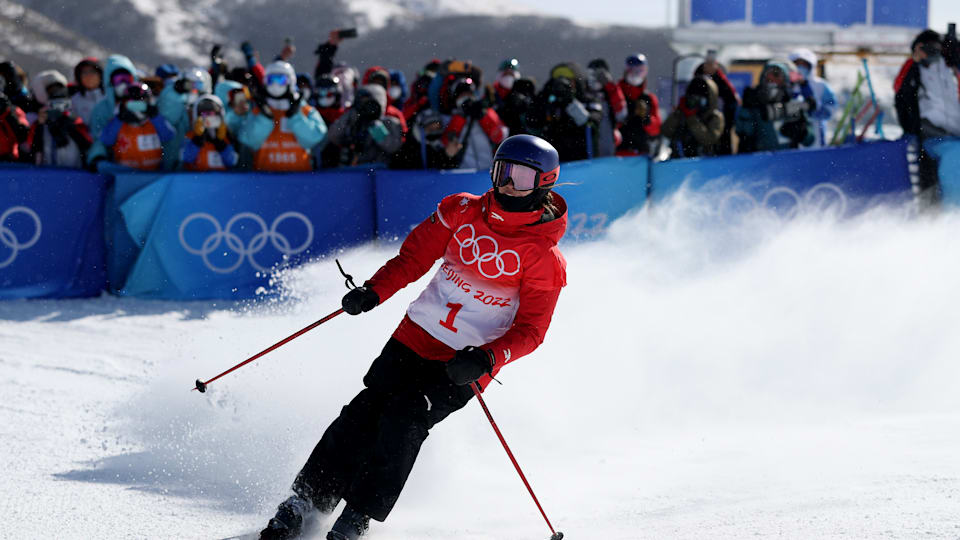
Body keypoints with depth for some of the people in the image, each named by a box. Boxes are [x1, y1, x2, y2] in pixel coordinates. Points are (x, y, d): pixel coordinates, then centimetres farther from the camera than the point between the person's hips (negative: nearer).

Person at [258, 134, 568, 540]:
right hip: (415, 338, 4)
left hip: (463, 365, -4)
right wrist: (374, 291, -8)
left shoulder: (544, 258, -10)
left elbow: (531, 330, -10)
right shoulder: (461, 211, 2)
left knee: (404, 419, -20)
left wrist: (486, 360, -27)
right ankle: (308, 497, 1)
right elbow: (415, 257, 9)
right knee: (366, 411, -9)